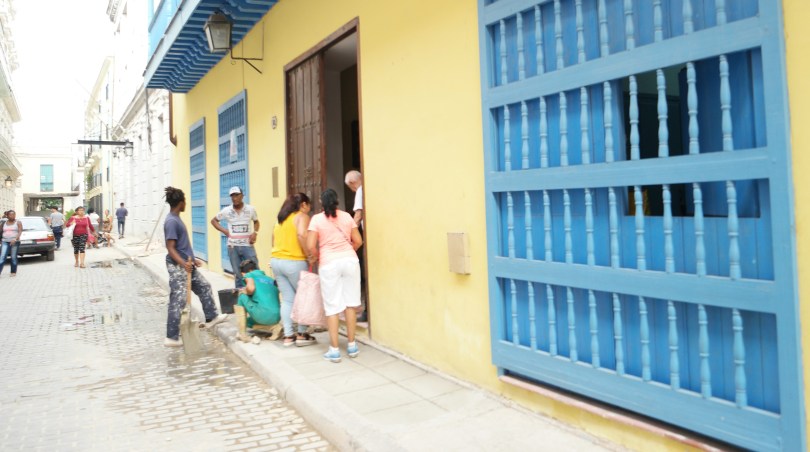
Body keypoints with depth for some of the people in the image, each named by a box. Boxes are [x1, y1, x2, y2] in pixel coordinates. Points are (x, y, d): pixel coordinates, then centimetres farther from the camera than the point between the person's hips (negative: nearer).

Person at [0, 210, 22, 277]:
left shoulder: (18, 223, 1)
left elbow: (20, 232, -8)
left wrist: (15, 239, -21)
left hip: (15, 242, -3)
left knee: (14, 258, 0)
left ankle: (13, 272, 9)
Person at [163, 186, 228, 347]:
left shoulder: (177, 219, 11)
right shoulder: (171, 221, -20)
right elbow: (171, 248, -24)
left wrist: (191, 260, 25)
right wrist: (183, 263, -35)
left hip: (186, 265, 11)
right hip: (177, 267, -11)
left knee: (204, 287, 21)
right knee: (178, 301, -5)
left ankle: (211, 318, 35)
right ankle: (171, 338, 2)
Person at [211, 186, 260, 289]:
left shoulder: (250, 209, -2)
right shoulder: (226, 211, -2)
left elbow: (256, 221, 16)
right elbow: (213, 220, 13)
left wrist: (255, 232, -3)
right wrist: (224, 231, 0)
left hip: (247, 245, -1)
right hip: (233, 246, 1)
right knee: (237, 274, 9)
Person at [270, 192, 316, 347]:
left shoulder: (282, 219, 20)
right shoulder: (302, 216, -3)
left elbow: (274, 240, 19)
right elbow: (301, 235, -21)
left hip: (276, 261, 7)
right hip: (294, 262, -7)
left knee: (287, 299, 11)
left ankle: (288, 336, 11)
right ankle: (302, 335, 9)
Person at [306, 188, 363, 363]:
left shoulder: (317, 219, -1)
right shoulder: (347, 216, 8)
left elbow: (310, 246, -9)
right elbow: (358, 241, 6)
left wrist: (314, 258, 10)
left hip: (329, 264, -3)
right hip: (350, 260, 3)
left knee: (332, 306, 3)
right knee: (350, 303, 10)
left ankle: (334, 350, 5)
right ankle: (352, 345, 16)